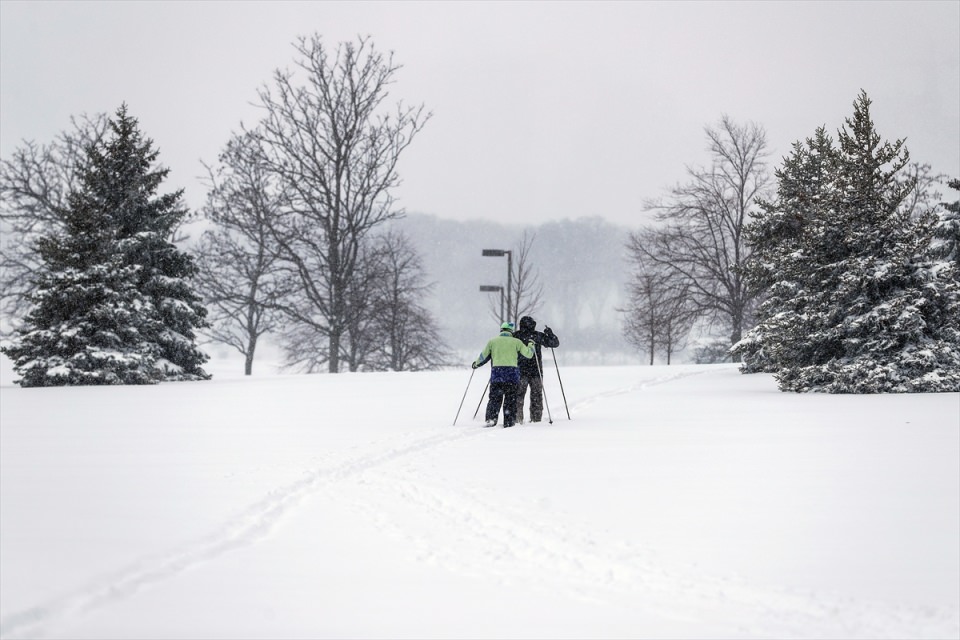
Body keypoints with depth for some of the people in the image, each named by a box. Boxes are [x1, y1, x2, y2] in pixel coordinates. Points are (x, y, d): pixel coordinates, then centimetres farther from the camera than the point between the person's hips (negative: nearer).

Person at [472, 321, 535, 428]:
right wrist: (531, 346, 29)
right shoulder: (516, 342, 6)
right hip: (512, 374, -1)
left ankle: (491, 419, -7)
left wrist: (476, 364, 33)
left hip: (496, 372, 1)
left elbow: (483, 356, 14)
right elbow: (528, 354, 8)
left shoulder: (492, 341, 9)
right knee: (510, 399, 7)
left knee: (494, 398, 6)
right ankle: (508, 422, 4)